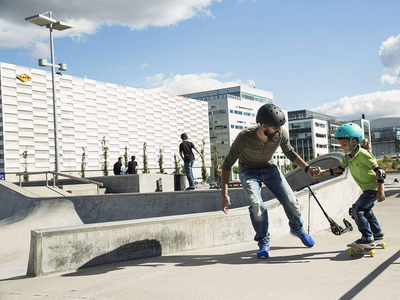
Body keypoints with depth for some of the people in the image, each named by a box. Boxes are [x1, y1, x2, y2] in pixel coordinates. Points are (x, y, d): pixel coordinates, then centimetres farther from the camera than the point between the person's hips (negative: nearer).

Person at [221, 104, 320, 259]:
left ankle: (297, 229, 27)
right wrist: (224, 194, -25)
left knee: (291, 201, -7)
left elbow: (290, 153, 0)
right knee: (257, 205, -25)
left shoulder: (281, 134, -23)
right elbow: (228, 164, -22)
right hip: (249, 172, -3)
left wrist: (307, 168, -14)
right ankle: (263, 243, 0)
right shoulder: (244, 137, -33)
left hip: (270, 168, 3)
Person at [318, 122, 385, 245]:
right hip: (367, 189, 10)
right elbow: (339, 169, 11)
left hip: (373, 188, -10)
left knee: (356, 210, -12)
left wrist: (380, 191, -27)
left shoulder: (363, 154, -24)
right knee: (366, 210, 25)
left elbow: (378, 170, -23)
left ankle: (367, 237, -2)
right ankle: (378, 233, 40)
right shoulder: (347, 157, 2)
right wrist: (322, 172, -2)